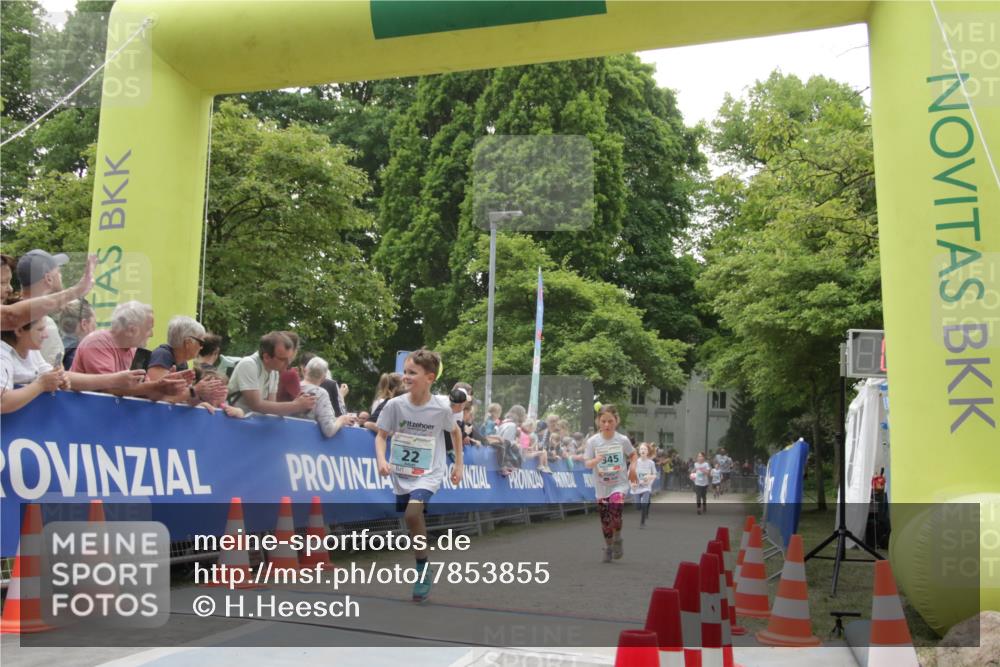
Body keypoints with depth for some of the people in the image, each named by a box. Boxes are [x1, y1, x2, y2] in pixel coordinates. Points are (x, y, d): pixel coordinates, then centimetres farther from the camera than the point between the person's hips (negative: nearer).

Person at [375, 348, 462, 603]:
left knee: (412, 513, -26)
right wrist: (381, 459, -18)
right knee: (412, 520, 9)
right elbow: (381, 436, 0)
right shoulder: (395, 405, -11)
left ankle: (423, 572, -11)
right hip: (401, 474, 3)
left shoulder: (441, 409, -13)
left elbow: (455, 432, 7)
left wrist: (458, 464, 9)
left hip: (428, 474, -3)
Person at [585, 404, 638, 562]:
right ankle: (608, 547, 30)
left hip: (619, 484, -1)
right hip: (602, 486, 2)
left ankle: (617, 539, 1)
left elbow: (633, 454, 10)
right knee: (605, 520, 8)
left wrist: (632, 468, -7)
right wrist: (595, 461, -29)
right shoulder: (593, 441, -9)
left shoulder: (622, 440, -7)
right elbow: (587, 463, -8)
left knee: (615, 509, -25)